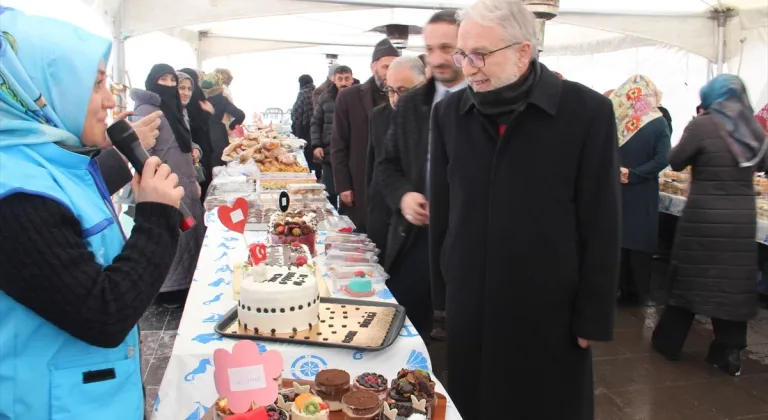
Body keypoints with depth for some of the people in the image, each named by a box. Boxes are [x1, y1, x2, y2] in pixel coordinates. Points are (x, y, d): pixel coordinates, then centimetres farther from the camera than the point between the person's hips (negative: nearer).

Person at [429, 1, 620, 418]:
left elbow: (600, 226, -8)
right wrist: (441, 286, 8)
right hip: (469, 306, 3)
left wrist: (593, 317, -6)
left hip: (551, 311, -2)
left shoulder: (586, 111, -10)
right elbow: (442, 211, 7)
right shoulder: (449, 112, 0)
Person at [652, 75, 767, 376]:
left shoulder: (702, 125, -10)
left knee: (690, 277, 7)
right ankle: (729, 353, 17)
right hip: (742, 217, 4)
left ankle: (669, 341, 19)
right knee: (733, 281, 9)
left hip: (704, 215, -4)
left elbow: (676, 162, -2)